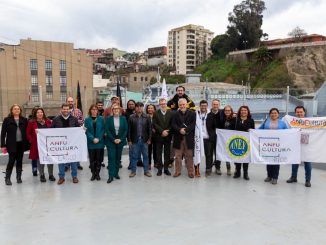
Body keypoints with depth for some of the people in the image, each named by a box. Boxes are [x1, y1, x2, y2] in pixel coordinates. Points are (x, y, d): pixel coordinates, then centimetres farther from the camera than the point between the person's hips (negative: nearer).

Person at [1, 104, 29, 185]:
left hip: (21, 144, 3)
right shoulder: (7, 120, 1)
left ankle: (19, 177, 19)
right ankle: (7, 178, 10)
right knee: (11, 161, -3)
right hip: (11, 144, -2)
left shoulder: (24, 120, 8)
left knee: (19, 161, 9)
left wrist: (27, 144, 0)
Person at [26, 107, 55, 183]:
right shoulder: (31, 122, 1)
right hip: (37, 144, -2)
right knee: (40, 160, 5)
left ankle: (51, 175, 17)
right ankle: (42, 175, 17)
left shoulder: (48, 121, 7)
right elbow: (28, 133, 1)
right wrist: (32, 141, -9)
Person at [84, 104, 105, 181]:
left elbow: (103, 130, -1)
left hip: (100, 142, 0)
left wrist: (98, 139, -13)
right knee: (92, 159, 5)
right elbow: (87, 131, -2)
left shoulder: (101, 119, 3)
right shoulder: (87, 119, 3)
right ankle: (93, 173, 17)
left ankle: (97, 173, 16)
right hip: (91, 143, 0)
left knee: (99, 159, 5)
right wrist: (93, 139, -15)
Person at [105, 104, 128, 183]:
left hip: (120, 141, 2)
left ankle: (116, 173, 20)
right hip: (111, 142, -2)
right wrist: (113, 140, -13)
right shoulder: (108, 119, -1)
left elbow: (126, 130, 2)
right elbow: (107, 130, -5)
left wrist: (120, 139, -8)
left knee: (118, 158, 8)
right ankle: (111, 176, -1)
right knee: (111, 158, -5)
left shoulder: (123, 118, 4)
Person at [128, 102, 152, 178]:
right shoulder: (131, 117, -2)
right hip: (135, 140, -1)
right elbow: (129, 129, -1)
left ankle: (146, 171, 20)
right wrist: (129, 140, -3)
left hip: (144, 140, 1)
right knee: (134, 156, 7)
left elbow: (149, 128, 2)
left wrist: (149, 139, -2)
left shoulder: (146, 117, 0)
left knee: (145, 156, 9)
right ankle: (133, 171, 20)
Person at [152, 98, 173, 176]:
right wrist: (162, 131, -15)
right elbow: (155, 124, -6)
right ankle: (159, 169, 12)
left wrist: (167, 132, -12)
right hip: (159, 136, -1)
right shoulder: (156, 113, 1)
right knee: (158, 153, 4)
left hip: (168, 136, 1)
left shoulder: (171, 113, 3)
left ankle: (166, 168, 15)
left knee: (167, 153, 7)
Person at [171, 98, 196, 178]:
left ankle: (190, 172, 16)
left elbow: (193, 124, -6)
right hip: (178, 138, 2)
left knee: (189, 156, 5)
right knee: (178, 156, 7)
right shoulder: (175, 114, 8)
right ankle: (177, 171, 19)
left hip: (189, 138, -1)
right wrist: (180, 130, -18)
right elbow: (173, 124, -1)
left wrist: (186, 130, -18)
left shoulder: (192, 113, 3)